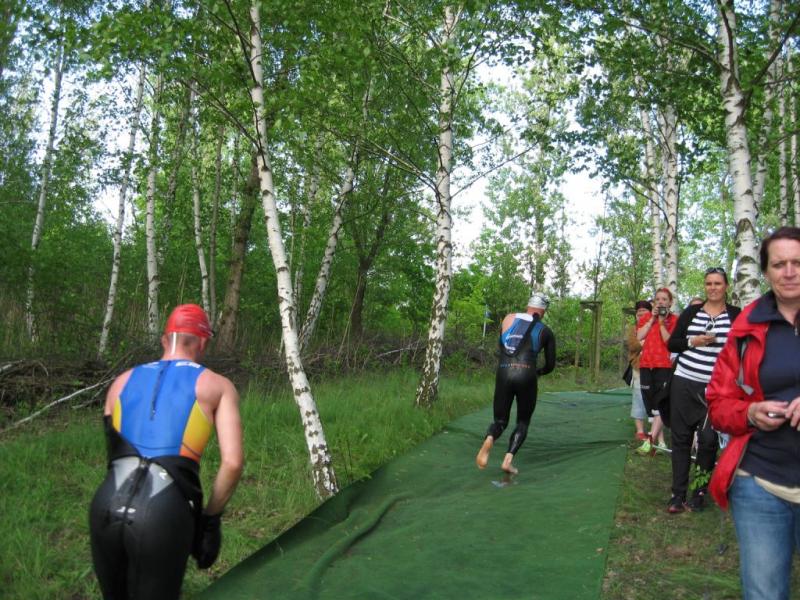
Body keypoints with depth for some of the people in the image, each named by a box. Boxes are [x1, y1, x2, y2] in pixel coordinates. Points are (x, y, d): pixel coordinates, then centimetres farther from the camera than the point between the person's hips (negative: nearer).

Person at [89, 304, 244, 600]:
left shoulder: (123, 381, 20)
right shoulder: (218, 386, 9)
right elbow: (232, 463, 0)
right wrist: (210, 519, 11)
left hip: (106, 504, 4)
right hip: (163, 512, -4)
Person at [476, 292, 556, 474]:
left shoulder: (508, 318, 12)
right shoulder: (546, 332, 9)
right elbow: (550, 365, 15)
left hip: (504, 374, 1)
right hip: (526, 375, -1)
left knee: (500, 421, 14)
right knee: (523, 422, 18)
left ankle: (489, 440, -20)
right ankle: (508, 459, -2)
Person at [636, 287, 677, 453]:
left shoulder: (674, 320, 1)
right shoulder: (646, 317, 13)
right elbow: (639, 336, -1)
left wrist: (661, 322, -13)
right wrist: (652, 319, -4)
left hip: (665, 365, -5)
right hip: (646, 364, 5)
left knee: (660, 403, -12)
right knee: (650, 403, 8)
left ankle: (650, 440, -15)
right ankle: (660, 440, 17)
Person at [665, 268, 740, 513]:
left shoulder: (736, 315, 3)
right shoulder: (691, 312, 8)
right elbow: (671, 344, 8)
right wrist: (694, 341, -8)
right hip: (683, 383, 2)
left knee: (708, 438, -11)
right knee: (681, 438, 4)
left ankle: (700, 492, 8)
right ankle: (678, 494, 12)